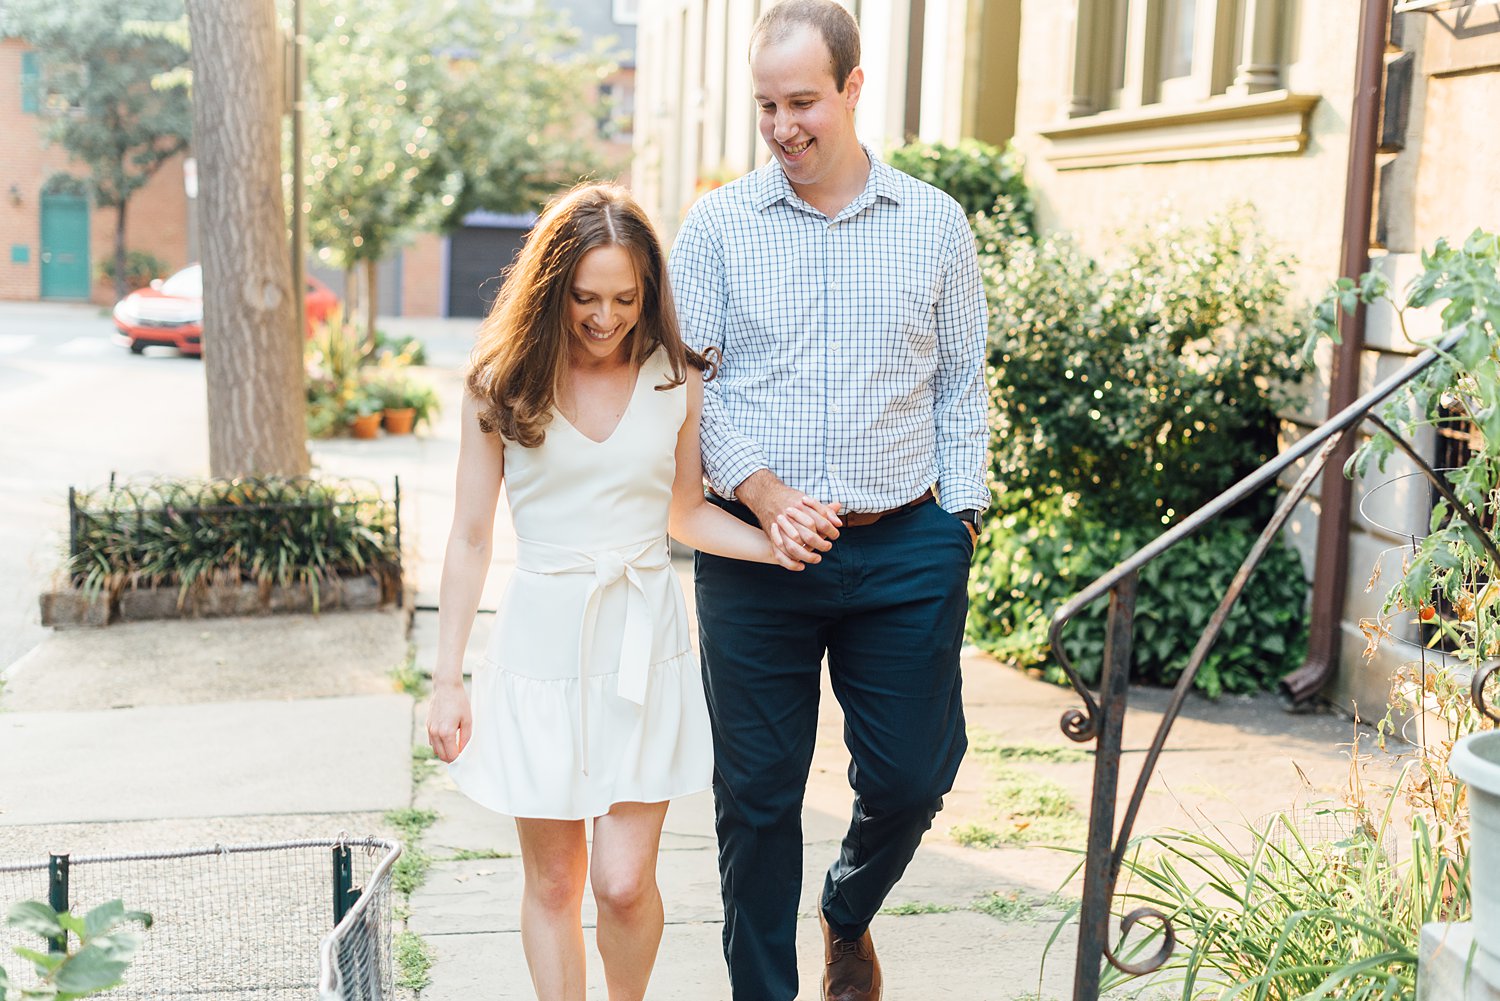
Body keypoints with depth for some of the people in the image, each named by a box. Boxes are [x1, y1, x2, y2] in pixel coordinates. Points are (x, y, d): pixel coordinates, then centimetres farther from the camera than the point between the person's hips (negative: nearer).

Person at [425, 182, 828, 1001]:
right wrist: (447, 681, 2)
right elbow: (470, 539, 2)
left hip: (643, 641, 1)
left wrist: (774, 545, -5)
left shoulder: (677, 382, 2)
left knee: (624, 882, -2)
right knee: (552, 882, 7)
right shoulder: (501, 385, -2)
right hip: (541, 644, 0)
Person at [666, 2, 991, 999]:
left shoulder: (936, 224, 6)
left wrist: (960, 522, 5)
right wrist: (758, 489, -13)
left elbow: (962, 385, 11)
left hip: (906, 553, 1)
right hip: (755, 553, -1)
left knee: (913, 777, 7)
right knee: (758, 792, 6)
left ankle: (849, 918, 39)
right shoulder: (717, 225, 2)